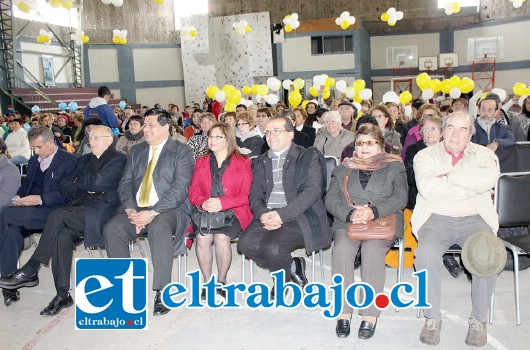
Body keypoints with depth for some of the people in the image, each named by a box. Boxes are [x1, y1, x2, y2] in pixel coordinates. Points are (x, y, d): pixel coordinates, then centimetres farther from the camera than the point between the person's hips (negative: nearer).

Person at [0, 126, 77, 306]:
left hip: (52, 211, -6)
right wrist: (19, 196, 4)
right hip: (30, 209, 6)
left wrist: (40, 199, -19)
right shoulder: (34, 161, 24)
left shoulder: (69, 161, -1)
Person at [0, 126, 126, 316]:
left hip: (100, 212, -6)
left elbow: (98, 182, -13)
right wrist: (84, 190, -3)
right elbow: (65, 186, 16)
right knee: (62, 235, -24)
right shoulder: (85, 159, 23)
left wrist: (78, 182, 5)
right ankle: (62, 295, -18)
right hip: (80, 211, 6)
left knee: (57, 215, -26)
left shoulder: (119, 159, 1)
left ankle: (29, 272, -15)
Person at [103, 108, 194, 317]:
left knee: (159, 228, -36)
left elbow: (180, 188, -9)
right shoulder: (136, 151, 20)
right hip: (136, 209, 5)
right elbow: (125, 184, 12)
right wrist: (131, 210, -9)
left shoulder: (181, 151, 2)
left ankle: (162, 292, -28)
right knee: (112, 228, -23)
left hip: (168, 209, -5)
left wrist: (152, 213, -19)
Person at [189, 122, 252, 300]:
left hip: (232, 212, -2)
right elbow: (193, 191, 10)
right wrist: (204, 203, -14)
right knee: (203, 237, -28)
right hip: (206, 212, 3)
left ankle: (221, 282, -10)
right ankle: (207, 282, -12)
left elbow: (245, 195, -1)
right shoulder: (201, 162, 20)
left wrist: (222, 203, -19)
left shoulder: (243, 162, 9)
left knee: (221, 237, -31)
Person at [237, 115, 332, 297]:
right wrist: (262, 214, -12)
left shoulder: (309, 157, 3)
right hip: (267, 216, 5)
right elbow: (255, 194, 11)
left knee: (273, 248, -28)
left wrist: (282, 215, -19)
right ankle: (293, 266, 4)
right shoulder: (261, 161, 19)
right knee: (245, 244, -19)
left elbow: (312, 191, -10)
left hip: (297, 216, -5)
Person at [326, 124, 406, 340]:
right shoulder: (343, 169, 22)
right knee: (342, 249, -30)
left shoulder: (395, 166, 17)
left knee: (372, 249, -33)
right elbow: (331, 199, 8)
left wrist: (373, 212, -15)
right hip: (347, 222, 2)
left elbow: (400, 198, 2)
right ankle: (343, 312, -23)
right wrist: (350, 214, -12)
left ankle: (370, 315, -26)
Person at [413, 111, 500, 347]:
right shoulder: (425, 156, 7)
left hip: (474, 219, 1)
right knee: (427, 253, -30)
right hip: (437, 219, -1)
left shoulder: (484, 155, 10)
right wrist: (472, 187, -8)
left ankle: (479, 320, -8)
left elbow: (488, 179, -15)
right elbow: (428, 190, -13)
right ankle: (432, 318, -12)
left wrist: (448, 175, -11)